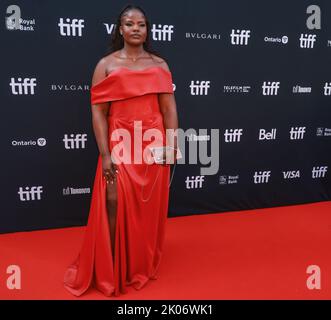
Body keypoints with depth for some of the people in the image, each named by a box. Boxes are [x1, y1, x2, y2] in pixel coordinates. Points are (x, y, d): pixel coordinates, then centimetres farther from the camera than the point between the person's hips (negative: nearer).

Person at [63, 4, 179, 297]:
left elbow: (169, 108, 3)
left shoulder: (159, 64, 7)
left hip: (154, 145, 2)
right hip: (120, 145, -2)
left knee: (150, 207, 10)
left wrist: (172, 146, -4)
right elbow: (98, 111, -4)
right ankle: (111, 271, 17)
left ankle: (144, 265, 32)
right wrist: (105, 154, -11)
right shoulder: (106, 64, 1)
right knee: (116, 205, -5)